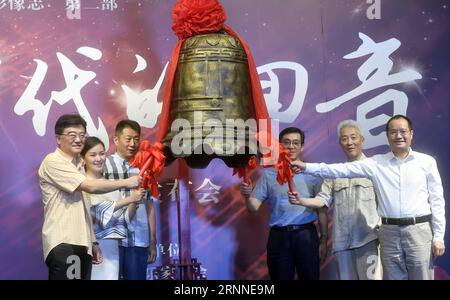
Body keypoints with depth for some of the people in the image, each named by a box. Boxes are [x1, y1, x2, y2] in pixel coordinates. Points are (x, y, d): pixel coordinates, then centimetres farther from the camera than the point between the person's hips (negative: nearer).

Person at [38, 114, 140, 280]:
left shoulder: (78, 164, 20)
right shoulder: (53, 161, -7)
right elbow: (91, 186, -16)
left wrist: (92, 242, 16)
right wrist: (126, 182, -8)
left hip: (81, 243, 8)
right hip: (62, 243, -8)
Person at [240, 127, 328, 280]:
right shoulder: (269, 174, 4)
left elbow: (321, 209, 3)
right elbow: (254, 207, 1)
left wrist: (324, 239, 2)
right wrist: (247, 196, -20)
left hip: (306, 234, -1)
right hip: (279, 236, 1)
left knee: (310, 277, 6)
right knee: (281, 278, 9)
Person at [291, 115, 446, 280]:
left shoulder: (427, 162, 3)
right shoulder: (376, 163, 5)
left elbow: (437, 200, 2)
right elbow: (343, 170, 2)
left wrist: (438, 237, -2)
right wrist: (306, 167, -6)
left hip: (419, 230, -1)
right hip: (389, 231, 2)